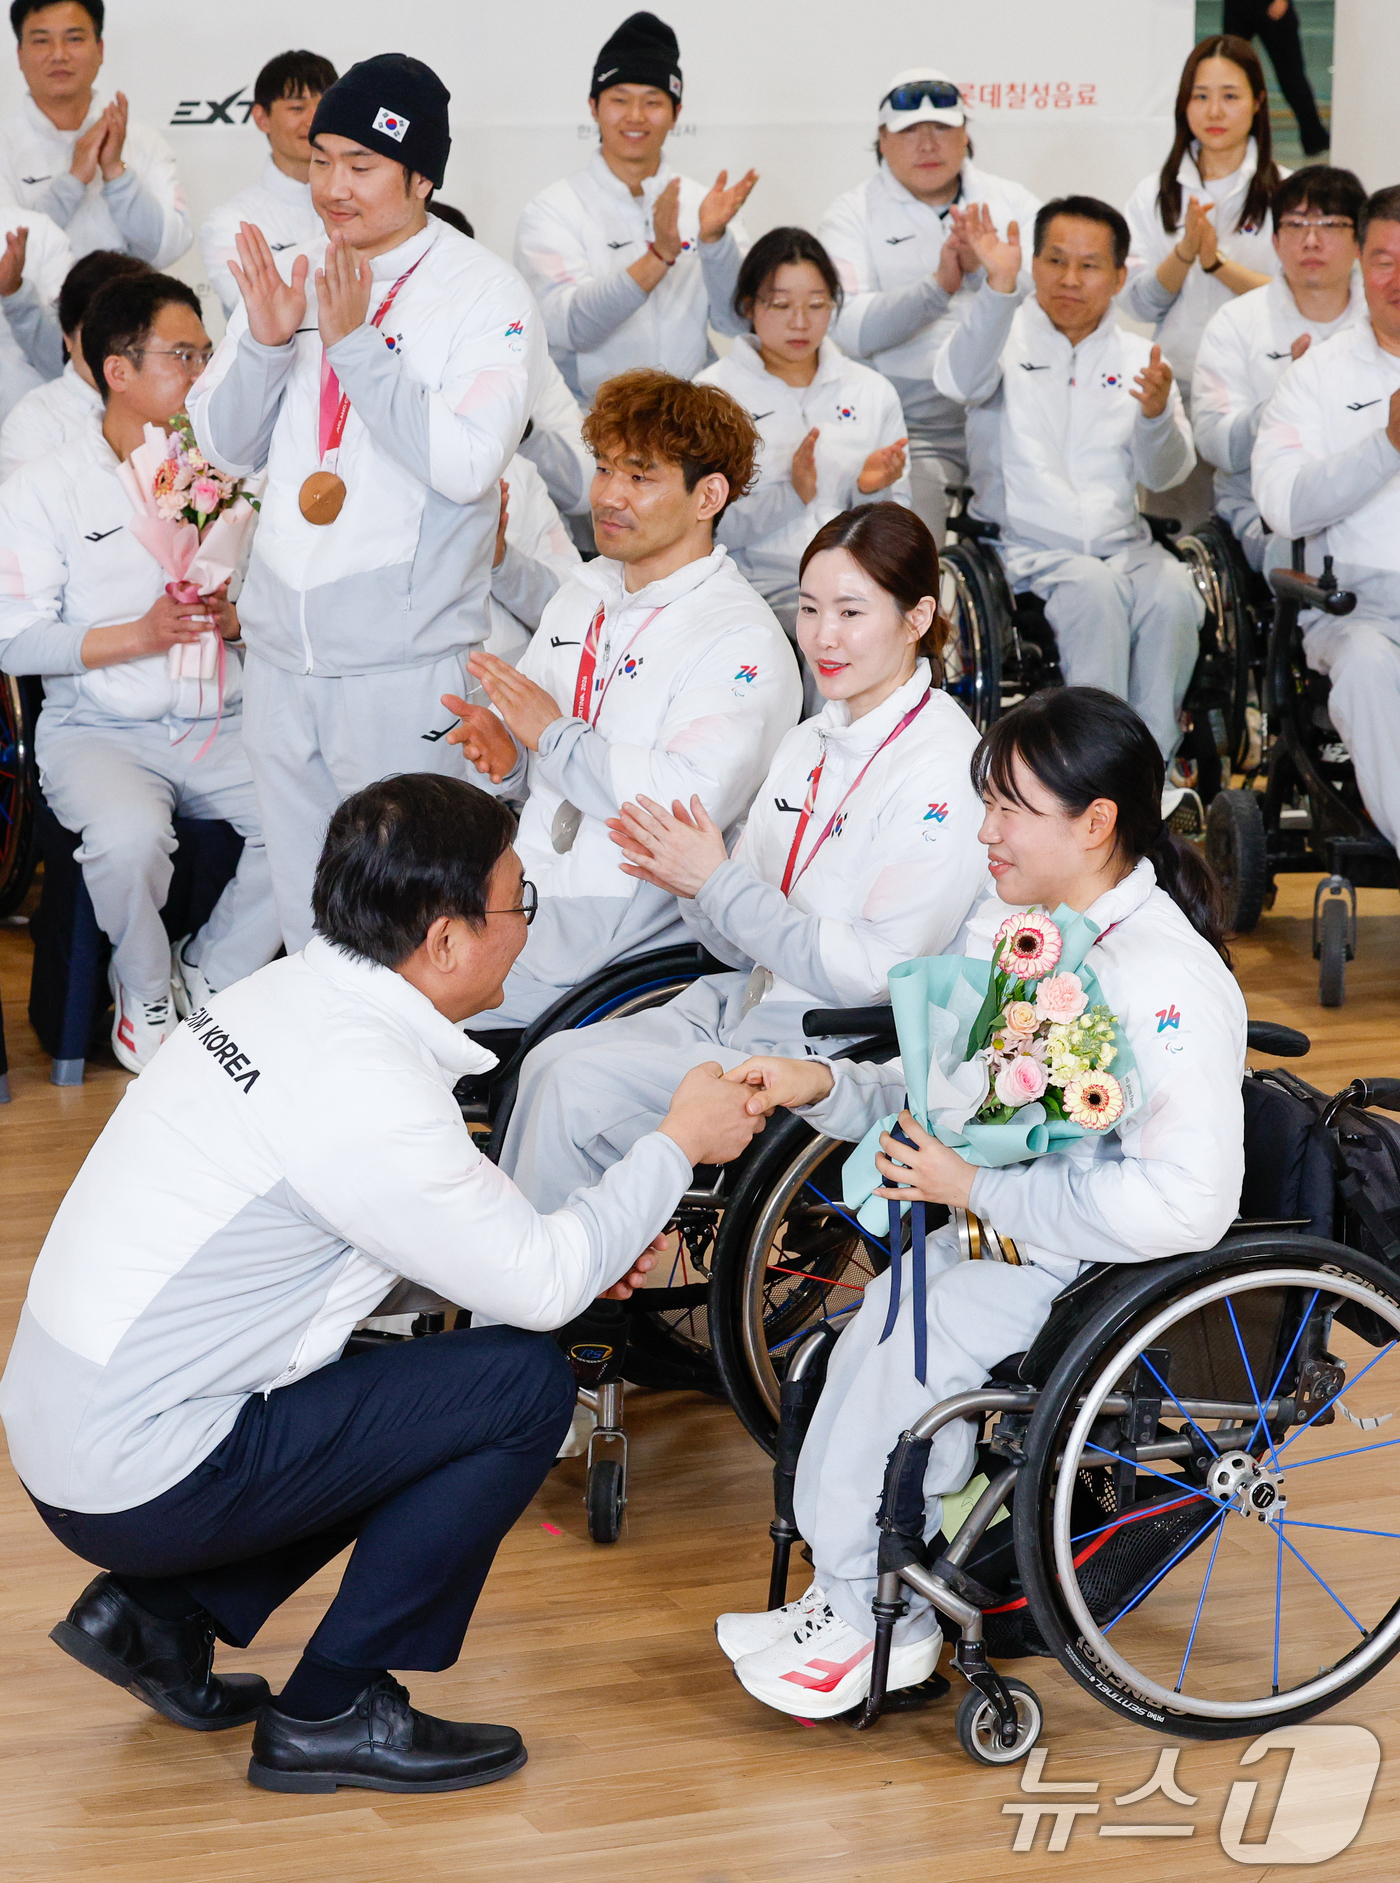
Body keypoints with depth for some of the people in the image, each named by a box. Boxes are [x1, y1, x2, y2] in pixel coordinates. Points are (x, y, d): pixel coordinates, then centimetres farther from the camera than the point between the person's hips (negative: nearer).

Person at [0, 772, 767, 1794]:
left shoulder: (289, 993, 4)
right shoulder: (363, 1094, -24)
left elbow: (415, 1212, 19)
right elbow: (540, 1285, -14)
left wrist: (582, 1246, 10)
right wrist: (676, 1146, -1)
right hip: (142, 1487, -9)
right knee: (526, 1383, -8)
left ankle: (160, 1612, 18)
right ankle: (333, 1713, -1)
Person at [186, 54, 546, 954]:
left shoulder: (484, 292, -6)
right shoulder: (288, 274, 10)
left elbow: (468, 464, -18)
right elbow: (226, 446, 11)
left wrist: (354, 343, -19)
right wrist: (265, 342, -6)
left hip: (405, 660, -5)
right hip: (282, 645, 5)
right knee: (303, 905, 13)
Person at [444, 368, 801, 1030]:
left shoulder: (743, 640, -8)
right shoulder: (578, 598, 18)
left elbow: (693, 800, -23)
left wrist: (552, 735, -14)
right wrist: (504, 757, 0)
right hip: (520, 891, 7)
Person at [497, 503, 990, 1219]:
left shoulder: (943, 769, -14)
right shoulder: (809, 742, 12)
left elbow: (878, 972, -19)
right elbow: (745, 946, 15)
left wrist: (720, 885, -18)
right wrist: (689, 883, -8)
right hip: (745, 1006, 8)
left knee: (581, 1086, -19)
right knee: (551, 1059, -12)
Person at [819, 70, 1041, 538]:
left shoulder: (1011, 202, 14)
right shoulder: (853, 215, 7)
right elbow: (850, 331, -9)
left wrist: (987, 269, -16)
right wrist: (937, 287, -20)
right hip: (911, 425, -2)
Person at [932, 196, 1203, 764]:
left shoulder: (1138, 357, 15)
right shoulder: (1006, 335, 7)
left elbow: (1163, 474, 6)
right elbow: (960, 381, -18)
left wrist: (1156, 413, -17)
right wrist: (1000, 287, -32)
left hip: (1122, 542, 3)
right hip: (1028, 545, -3)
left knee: (1174, 594, -29)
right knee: (1096, 589, -34)